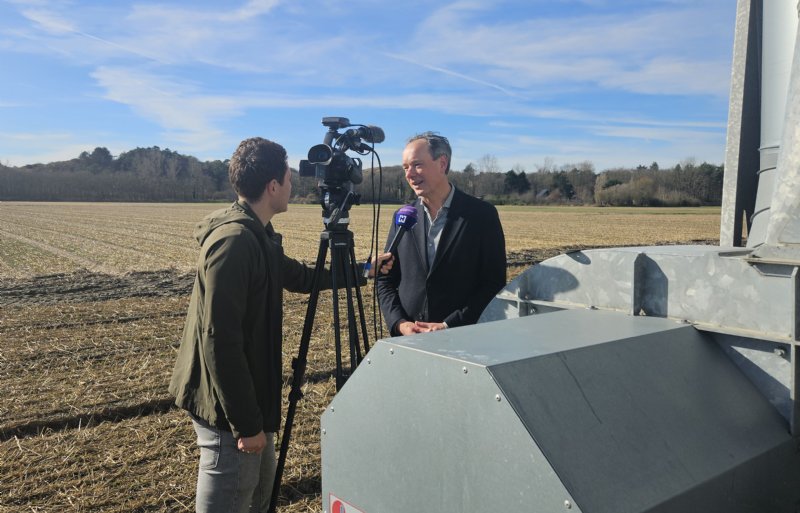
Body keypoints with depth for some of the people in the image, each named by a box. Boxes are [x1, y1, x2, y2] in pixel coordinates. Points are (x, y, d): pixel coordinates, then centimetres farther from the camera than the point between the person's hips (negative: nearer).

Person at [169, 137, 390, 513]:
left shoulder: (258, 236, 8)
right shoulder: (233, 241, -23)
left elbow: (301, 278, 24)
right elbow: (219, 342, -26)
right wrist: (245, 423, -22)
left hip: (246, 400, 10)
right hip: (228, 408, -10)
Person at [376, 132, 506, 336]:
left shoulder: (482, 214, -2)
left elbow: (494, 284, -4)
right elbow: (385, 281, 12)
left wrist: (448, 326, -10)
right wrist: (400, 324, -3)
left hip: (462, 336, -3)